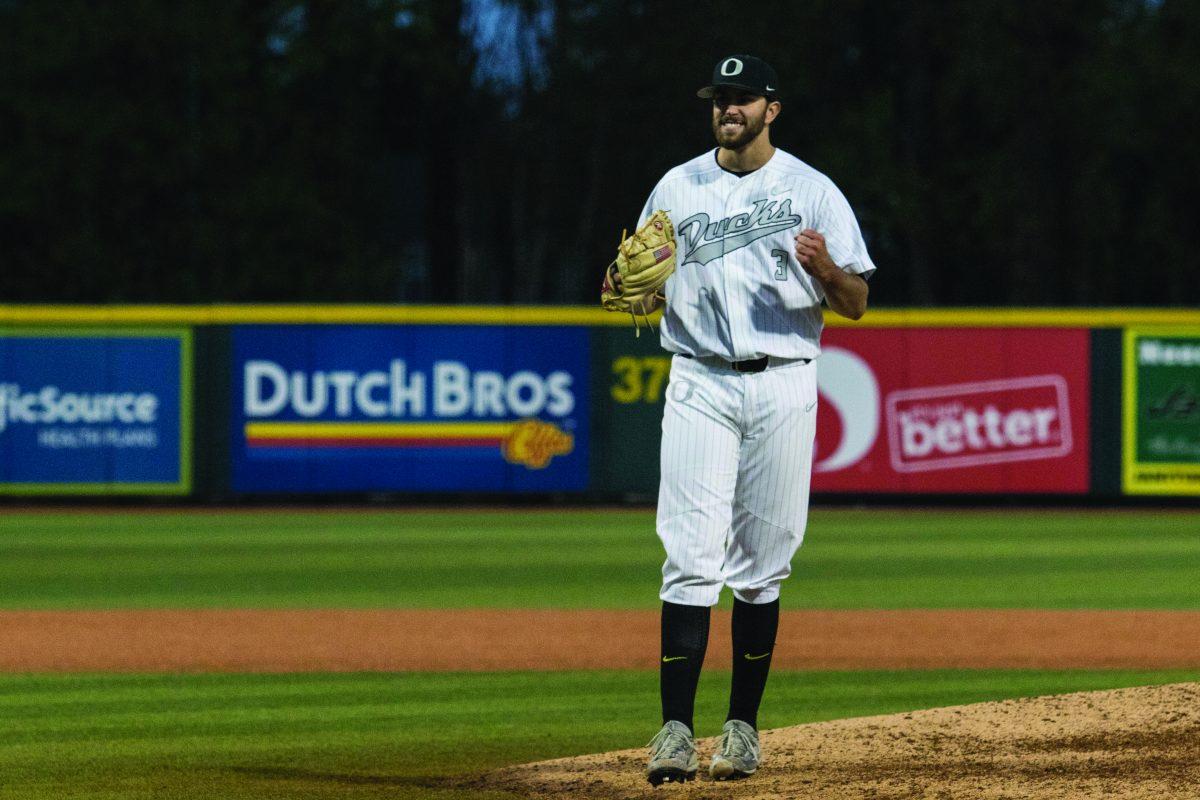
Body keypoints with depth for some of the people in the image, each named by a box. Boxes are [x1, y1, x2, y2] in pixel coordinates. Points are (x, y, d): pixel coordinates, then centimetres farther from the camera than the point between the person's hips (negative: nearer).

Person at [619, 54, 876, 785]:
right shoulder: (677, 190, 9)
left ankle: (744, 726, 11)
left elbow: (856, 305, 1)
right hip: (700, 386, 0)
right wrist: (628, 289, -11)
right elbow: (649, 295, 13)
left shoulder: (812, 192, 3)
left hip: (782, 387, 0)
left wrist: (824, 268, -20)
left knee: (762, 567, 3)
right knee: (691, 560, -9)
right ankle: (676, 729, -13)